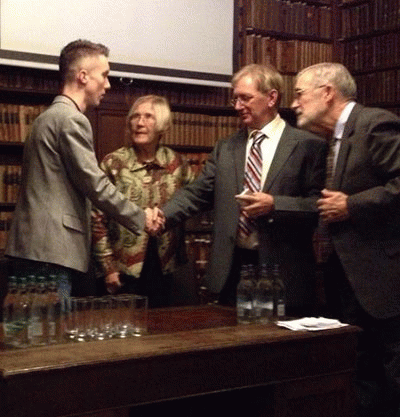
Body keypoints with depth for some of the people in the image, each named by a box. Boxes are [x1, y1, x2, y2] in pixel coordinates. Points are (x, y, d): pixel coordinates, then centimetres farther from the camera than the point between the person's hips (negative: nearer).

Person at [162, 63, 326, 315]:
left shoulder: (308, 146, -1)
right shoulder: (225, 149, 13)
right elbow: (196, 194, 8)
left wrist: (274, 205, -18)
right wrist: (159, 217, -8)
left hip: (283, 274, -4)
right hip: (231, 272, 4)